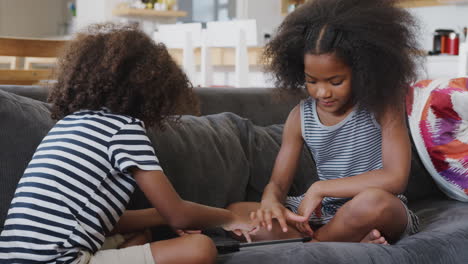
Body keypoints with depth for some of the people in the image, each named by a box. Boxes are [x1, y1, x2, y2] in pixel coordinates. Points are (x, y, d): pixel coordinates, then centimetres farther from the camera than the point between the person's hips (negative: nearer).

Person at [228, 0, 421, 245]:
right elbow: (277, 183, 4)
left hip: (380, 215, -5)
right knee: (235, 212, -15)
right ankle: (354, 243, -23)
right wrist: (271, 202, -23)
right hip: (322, 213, 5)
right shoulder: (300, 117, 3)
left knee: (373, 201, -42)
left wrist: (320, 188, -21)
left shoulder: (383, 104, -9)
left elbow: (396, 178, -20)